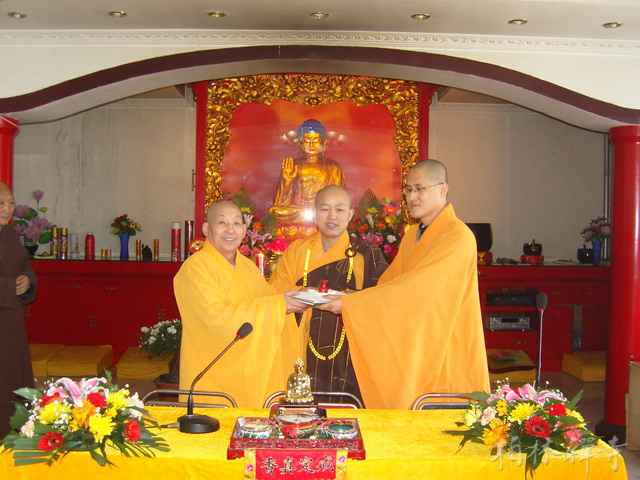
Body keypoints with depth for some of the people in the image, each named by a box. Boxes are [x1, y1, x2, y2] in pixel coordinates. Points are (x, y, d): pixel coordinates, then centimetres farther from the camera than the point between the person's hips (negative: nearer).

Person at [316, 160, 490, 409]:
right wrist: (345, 298, -6)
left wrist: (351, 303, -25)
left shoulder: (458, 236, -16)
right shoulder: (411, 236, 14)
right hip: (413, 350, 7)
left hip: (447, 356, -7)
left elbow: (414, 286, -24)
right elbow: (387, 283, 10)